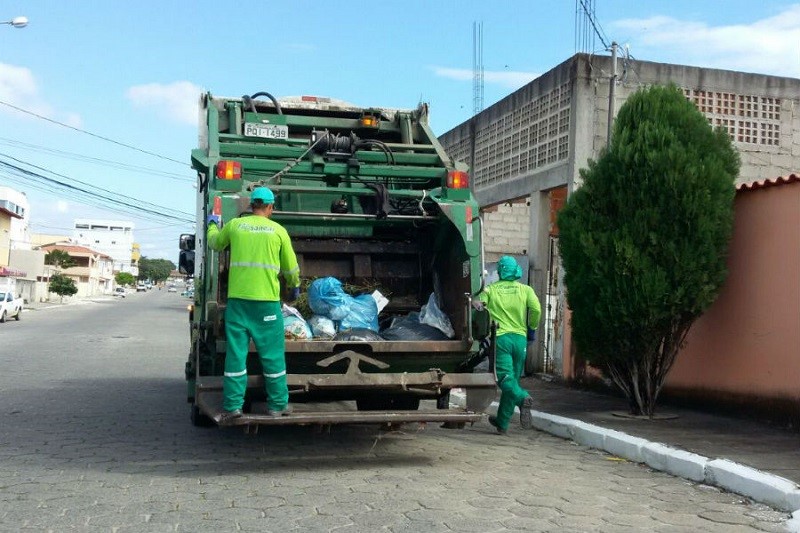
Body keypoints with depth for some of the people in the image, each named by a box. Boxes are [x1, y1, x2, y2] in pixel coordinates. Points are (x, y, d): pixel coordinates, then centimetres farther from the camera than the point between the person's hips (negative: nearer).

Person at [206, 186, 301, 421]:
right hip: (267, 300, -2)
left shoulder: (234, 225, 5)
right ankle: (277, 404, 15)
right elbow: (291, 268, 10)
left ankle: (232, 406, 8)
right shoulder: (278, 230, 2)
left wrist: (212, 224, 45)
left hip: (237, 299, 2)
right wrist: (294, 287, 30)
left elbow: (215, 243, 25)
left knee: (236, 353, 6)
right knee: (272, 354, 7)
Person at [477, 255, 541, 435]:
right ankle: (502, 422, 19)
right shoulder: (525, 289, 7)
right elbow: (536, 309, -8)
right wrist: (532, 329, 8)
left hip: (500, 338, -3)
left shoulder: (490, 289, 5)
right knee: (513, 378, 12)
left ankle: (523, 398, -38)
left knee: (505, 378, -7)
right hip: (520, 339, 3)